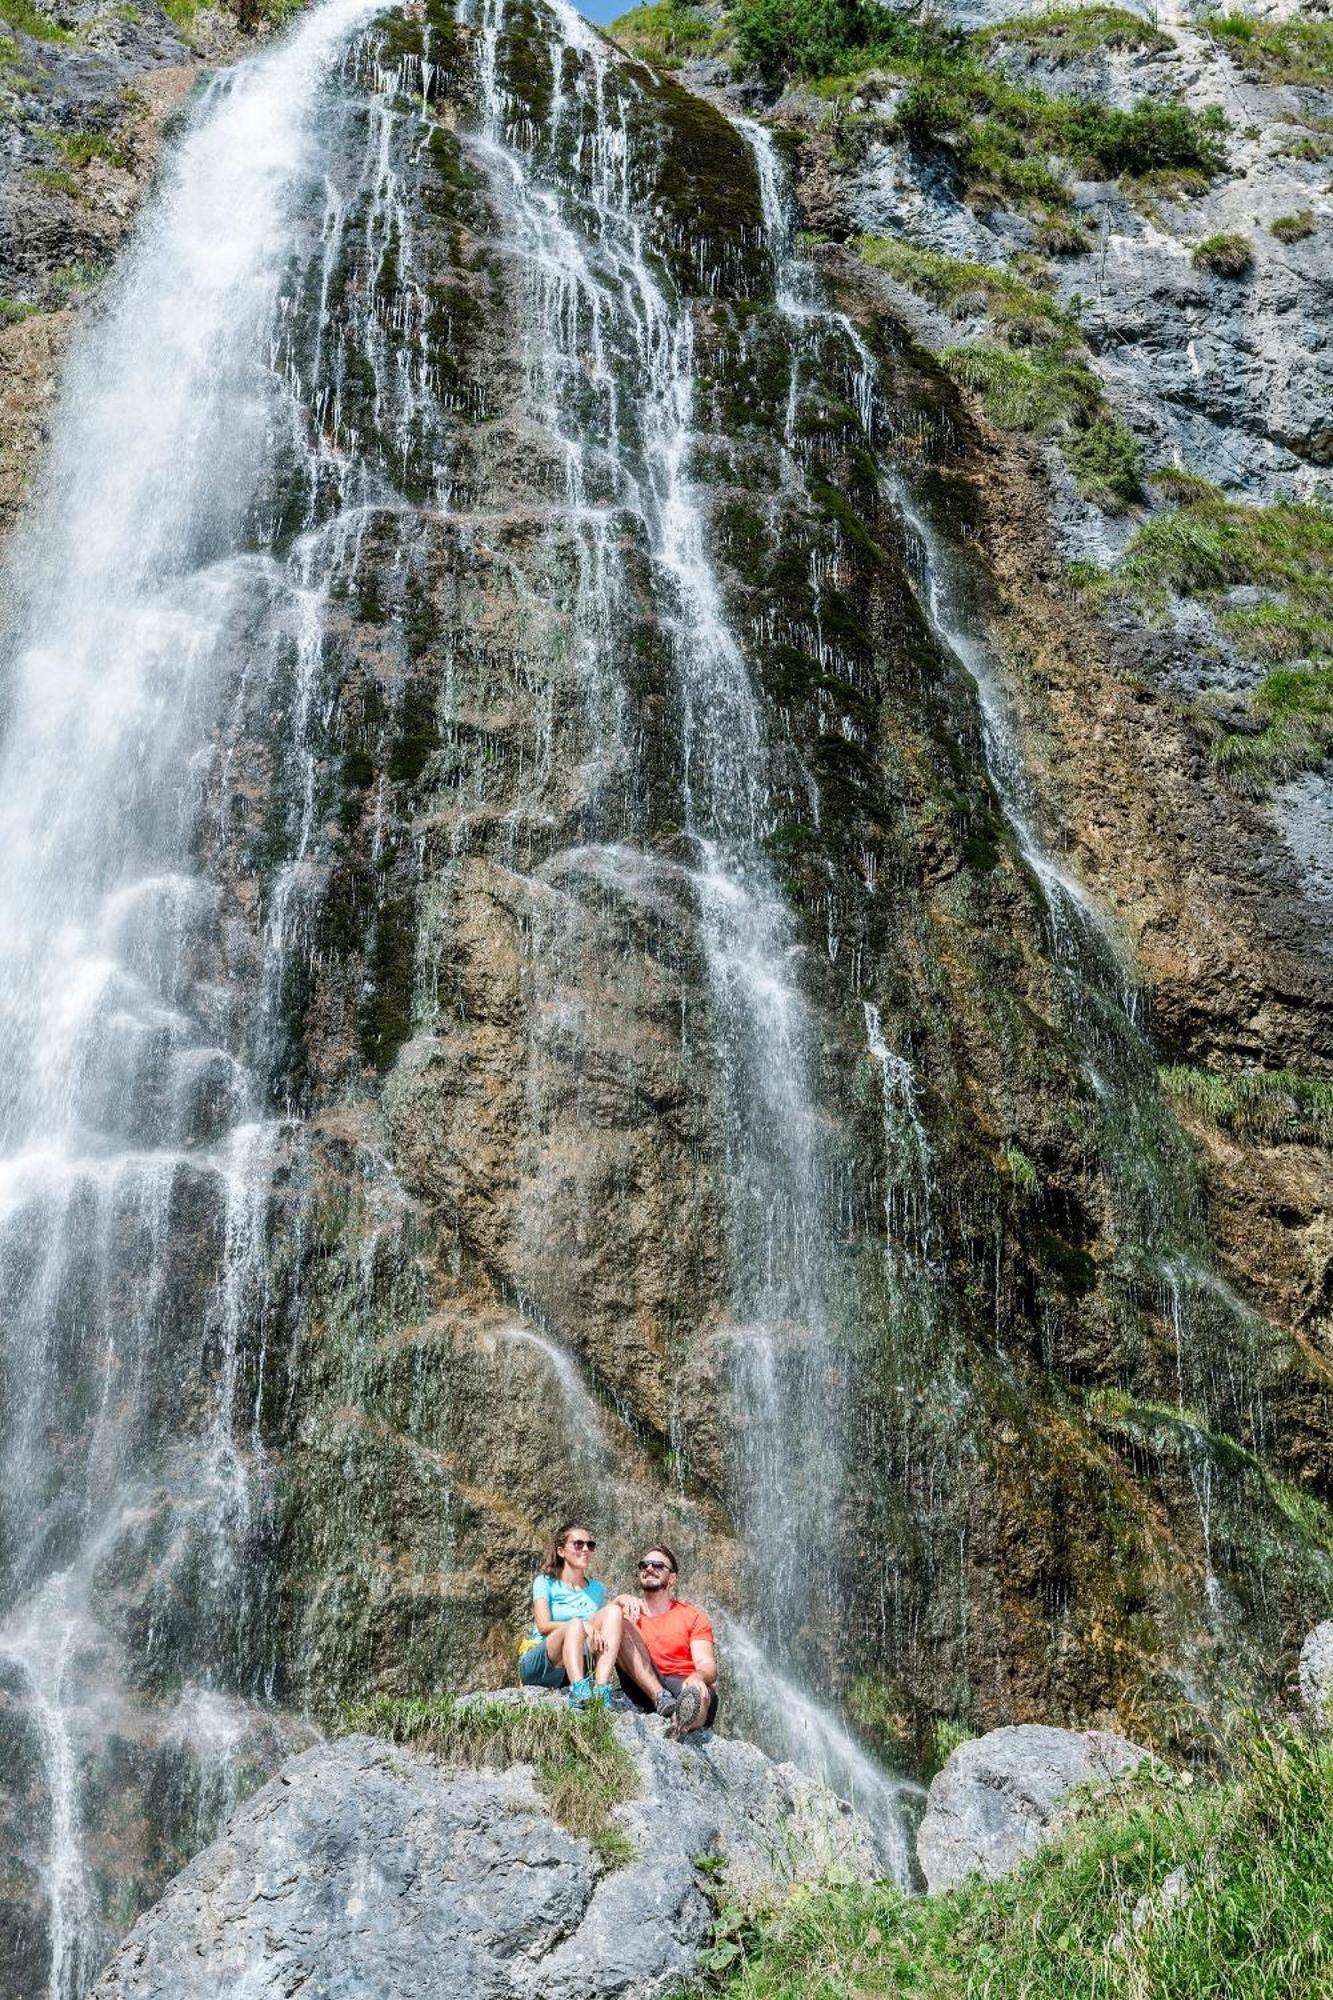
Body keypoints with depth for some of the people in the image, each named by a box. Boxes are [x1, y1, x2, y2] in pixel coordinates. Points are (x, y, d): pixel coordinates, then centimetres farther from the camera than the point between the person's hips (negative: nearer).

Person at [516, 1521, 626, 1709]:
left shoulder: (597, 1589, 18)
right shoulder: (545, 1582, 3)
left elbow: (604, 1627, 11)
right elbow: (543, 1625, -12)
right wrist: (582, 1625, -26)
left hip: (578, 1665, 4)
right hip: (536, 1663, -4)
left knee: (614, 1611, -17)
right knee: (575, 1625, -33)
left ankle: (601, 1690, -35)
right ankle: (579, 1691, -57)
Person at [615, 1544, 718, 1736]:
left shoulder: (692, 1616, 16)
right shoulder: (631, 1610, 20)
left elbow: (708, 1666, 2)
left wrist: (698, 1677, -23)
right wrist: (620, 1601, -18)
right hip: (644, 1689, 1)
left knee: (704, 1696, -34)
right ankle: (661, 1698, -35)